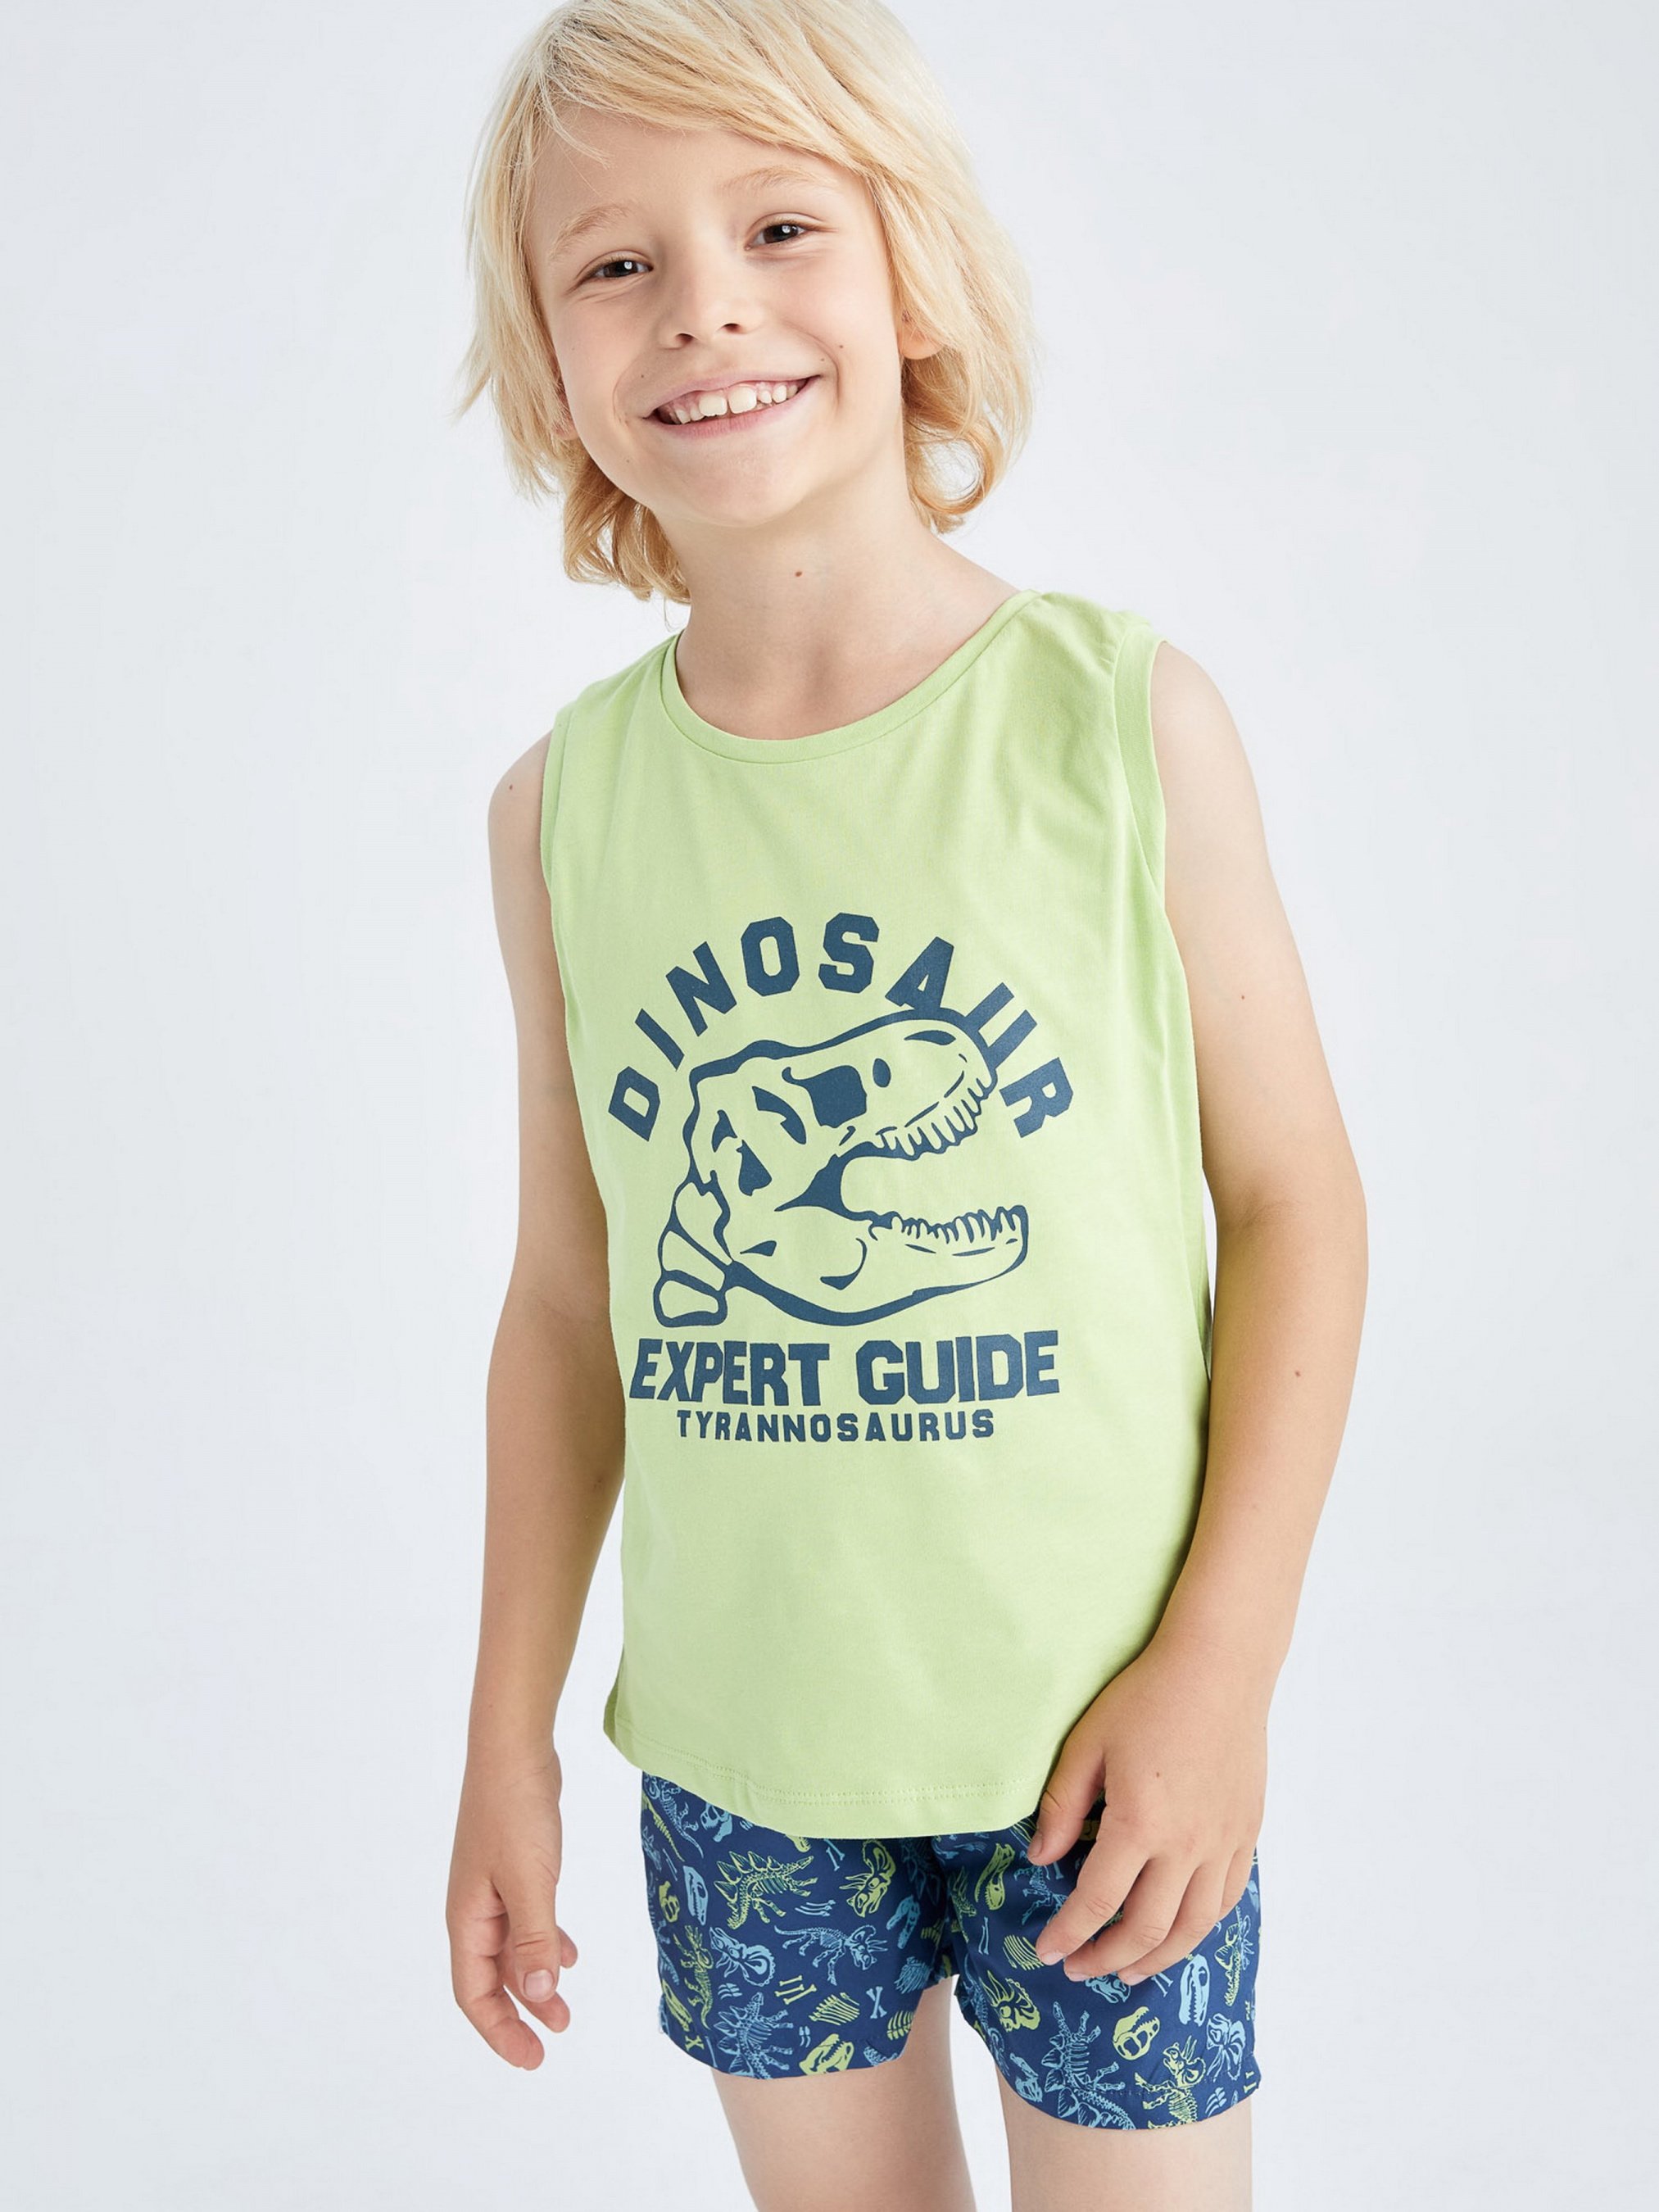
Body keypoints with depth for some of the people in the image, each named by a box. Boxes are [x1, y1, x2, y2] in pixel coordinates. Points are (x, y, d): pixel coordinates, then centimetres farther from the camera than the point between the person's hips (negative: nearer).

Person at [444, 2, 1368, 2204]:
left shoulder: (1126, 720, -11)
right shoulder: (561, 807, -3)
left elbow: (1296, 1202, -6)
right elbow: (568, 1297, 4)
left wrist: (1222, 1660, -11)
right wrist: (508, 1735, 7)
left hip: (1099, 1732, -2)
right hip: (738, 1752, 3)